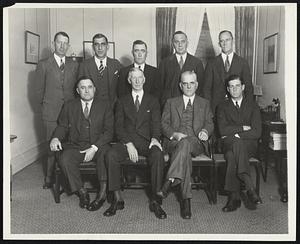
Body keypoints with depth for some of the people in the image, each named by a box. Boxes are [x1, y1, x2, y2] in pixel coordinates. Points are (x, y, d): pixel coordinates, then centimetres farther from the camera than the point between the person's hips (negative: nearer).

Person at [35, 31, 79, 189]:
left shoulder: (74, 65, 11)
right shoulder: (43, 65, 4)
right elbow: (39, 90, 7)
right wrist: (47, 105, 9)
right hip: (51, 113, -2)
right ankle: (50, 178, 14)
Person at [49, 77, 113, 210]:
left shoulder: (104, 105, 7)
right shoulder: (69, 106, 14)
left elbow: (109, 131, 0)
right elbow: (62, 126, 13)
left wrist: (94, 148, -14)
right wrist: (55, 138, -12)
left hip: (98, 146, -2)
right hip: (75, 146, 2)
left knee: (106, 155, -34)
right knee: (65, 158, -29)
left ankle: (102, 193, -24)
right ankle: (82, 192, -14)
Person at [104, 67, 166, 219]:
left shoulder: (153, 101, 15)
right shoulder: (122, 102, 15)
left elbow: (156, 123, 4)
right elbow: (119, 126, 5)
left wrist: (155, 138, -20)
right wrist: (128, 144, -13)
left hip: (146, 142, 0)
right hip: (126, 141, 1)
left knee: (158, 155, -33)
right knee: (110, 155, -30)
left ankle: (155, 200, -25)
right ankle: (117, 199, -20)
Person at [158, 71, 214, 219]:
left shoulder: (204, 103, 24)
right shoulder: (171, 102, 21)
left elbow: (210, 123, 14)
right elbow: (164, 124, 10)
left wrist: (205, 131, -12)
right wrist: (174, 134, -11)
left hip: (196, 143, 0)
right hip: (174, 141, 0)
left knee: (186, 143, -38)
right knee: (185, 154, -36)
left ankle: (170, 182, -43)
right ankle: (186, 199, -39)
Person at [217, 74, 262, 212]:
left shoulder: (253, 106, 12)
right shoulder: (223, 107, 15)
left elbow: (257, 132, -2)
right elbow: (223, 130, -3)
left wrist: (234, 133, -9)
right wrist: (243, 128, -6)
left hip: (249, 145, -1)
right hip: (229, 144, 1)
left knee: (232, 155, -35)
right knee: (237, 143, -37)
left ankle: (234, 196, -38)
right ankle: (249, 188, -40)